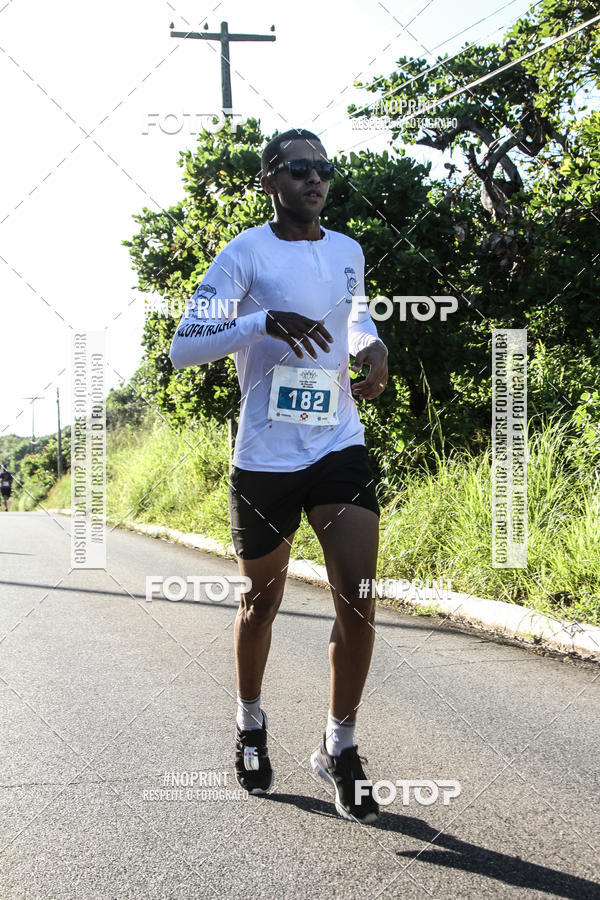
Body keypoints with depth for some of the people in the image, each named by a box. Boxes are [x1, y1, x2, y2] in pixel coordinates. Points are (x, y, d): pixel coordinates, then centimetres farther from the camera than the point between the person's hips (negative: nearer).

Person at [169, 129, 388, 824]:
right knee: (262, 604, 12)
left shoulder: (348, 252, 9)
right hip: (264, 460, -3)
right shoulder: (247, 253, -7)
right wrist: (262, 322, -28)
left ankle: (338, 747, 9)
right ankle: (250, 725, 37)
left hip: (340, 448, 3)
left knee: (358, 601, -9)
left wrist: (372, 346, 7)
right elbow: (182, 348, -13)